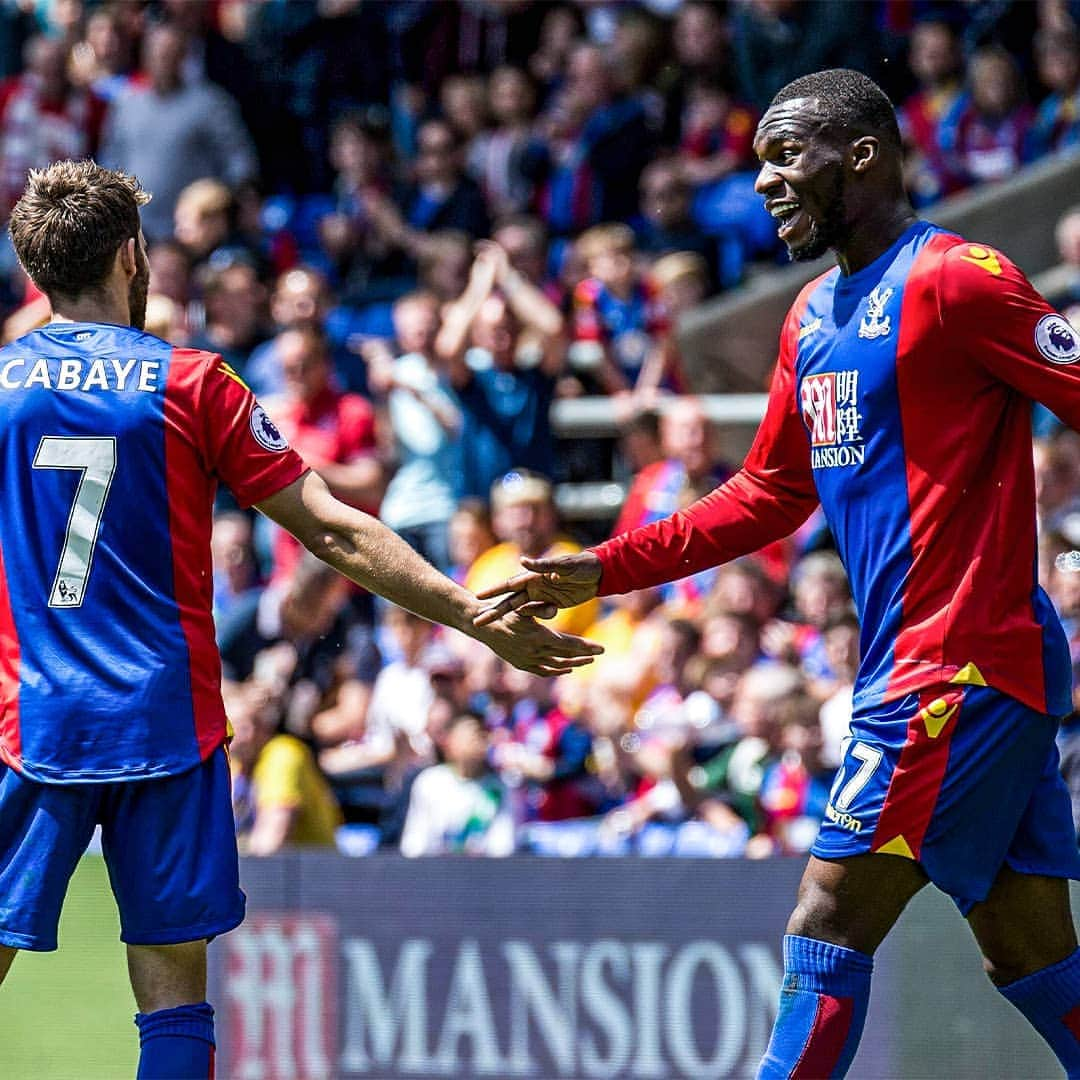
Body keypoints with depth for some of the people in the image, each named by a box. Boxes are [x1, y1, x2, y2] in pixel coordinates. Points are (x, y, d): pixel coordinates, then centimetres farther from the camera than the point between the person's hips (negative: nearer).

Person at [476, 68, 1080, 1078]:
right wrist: (603, 571, 19)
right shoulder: (813, 316, 17)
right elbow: (769, 496, 25)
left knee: (825, 930, -8)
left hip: (958, 668, -9)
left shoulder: (953, 279, -10)